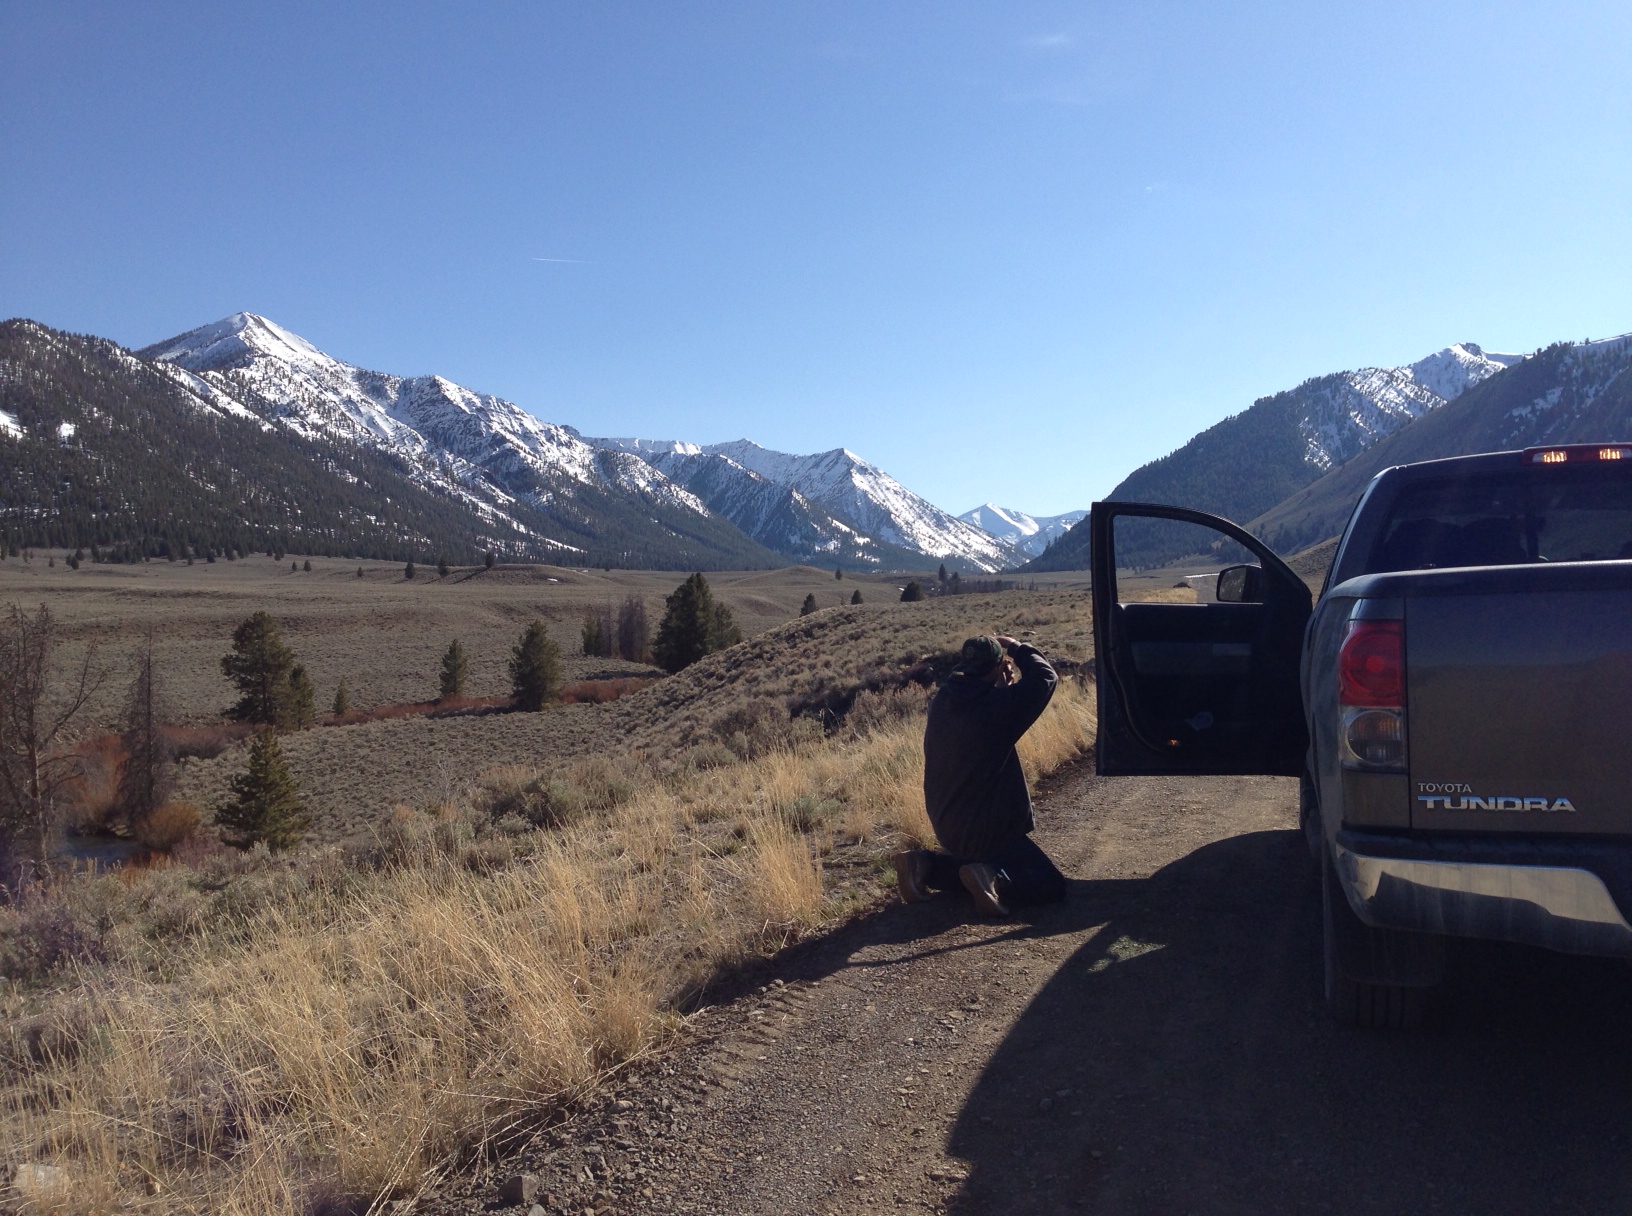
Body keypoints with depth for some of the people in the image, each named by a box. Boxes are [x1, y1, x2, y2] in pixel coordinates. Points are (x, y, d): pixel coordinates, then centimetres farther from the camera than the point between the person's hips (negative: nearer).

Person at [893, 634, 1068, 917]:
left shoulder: (943, 700, -1)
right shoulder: (995, 705, -23)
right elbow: (1045, 677, -13)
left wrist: (1003, 685, 3)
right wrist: (1018, 649, 1)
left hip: (947, 823, 8)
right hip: (987, 829, -8)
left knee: (972, 862, 34)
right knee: (1051, 883, -1)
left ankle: (924, 864, 10)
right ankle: (994, 880, -25)